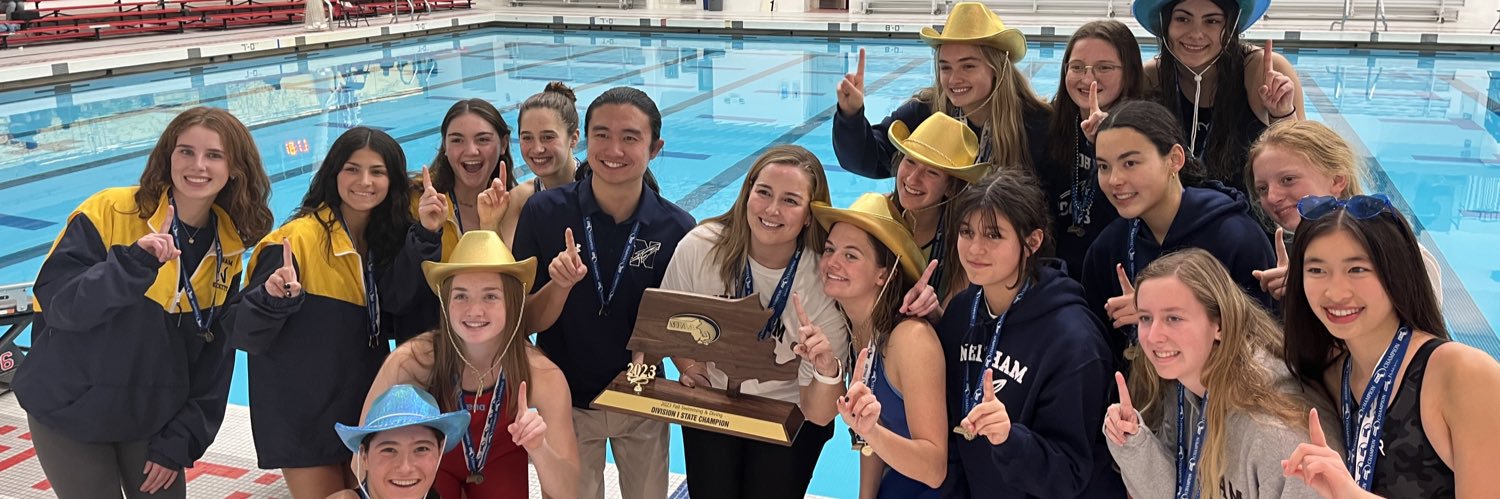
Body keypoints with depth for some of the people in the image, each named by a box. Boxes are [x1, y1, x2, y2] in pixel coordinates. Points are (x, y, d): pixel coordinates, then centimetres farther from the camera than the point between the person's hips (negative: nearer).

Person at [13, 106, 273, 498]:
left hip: (154, 419, 4)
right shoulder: (108, 213, -15)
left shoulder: (228, 249, -3)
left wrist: (180, 442, -3)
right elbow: (56, 305, -21)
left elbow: (214, 358, 1)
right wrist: (132, 263, -35)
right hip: (70, 414, -3)